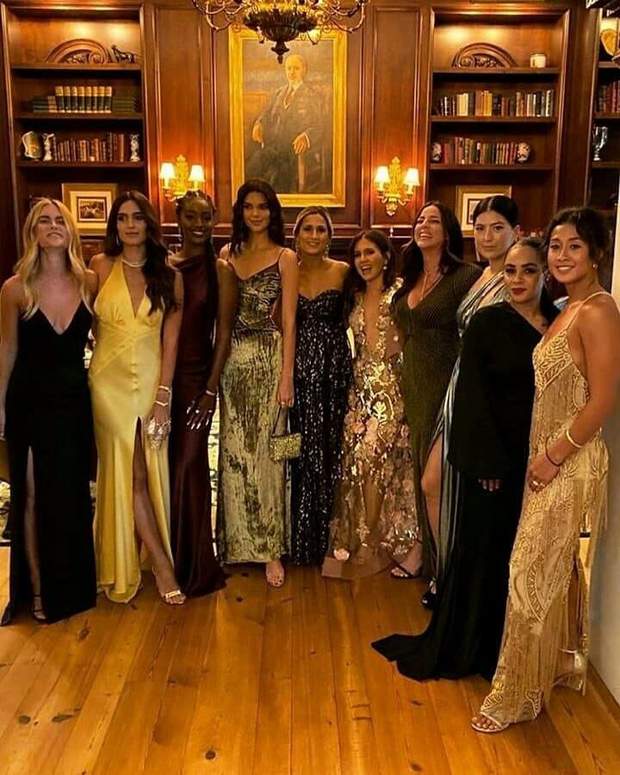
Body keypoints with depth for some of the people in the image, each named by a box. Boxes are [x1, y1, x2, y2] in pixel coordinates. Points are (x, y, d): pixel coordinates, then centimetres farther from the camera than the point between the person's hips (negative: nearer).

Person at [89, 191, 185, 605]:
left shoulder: (169, 275, 1)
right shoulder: (101, 267, -1)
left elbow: (171, 340, -2)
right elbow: (88, 324, 5)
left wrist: (163, 397, -8)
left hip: (152, 380, 1)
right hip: (111, 381, -1)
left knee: (150, 473, 7)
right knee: (129, 474, 0)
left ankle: (135, 566, 26)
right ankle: (163, 565, 10)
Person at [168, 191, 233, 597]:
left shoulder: (221, 271, -2)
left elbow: (224, 333, -5)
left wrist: (211, 389, -10)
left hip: (197, 375, -3)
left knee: (188, 464, -1)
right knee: (165, 463, 10)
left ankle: (194, 564, 15)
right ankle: (168, 557, 27)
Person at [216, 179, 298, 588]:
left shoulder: (285, 258, 0)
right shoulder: (228, 253, 11)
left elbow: (289, 321, -4)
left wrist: (287, 376, -10)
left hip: (268, 359, -4)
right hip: (232, 360, 4)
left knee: (265, 451, -1)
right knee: (233, 450, 8)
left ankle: (271, 548, 10)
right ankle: (237, 540, 23)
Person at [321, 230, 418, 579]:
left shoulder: (400, 291, -5)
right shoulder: (355, 296, 15)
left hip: (391, 385, -5)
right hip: (362, 385, 5)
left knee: (371, 458, -7)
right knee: (357, 459, 3)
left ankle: (372, 543, 8)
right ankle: (363, 539, 16)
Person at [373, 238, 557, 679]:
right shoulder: (488, 323, -6)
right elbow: (473, 395, -9)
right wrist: (488, 462, -13)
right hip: (495, 457, -4)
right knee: (483, 550, 7)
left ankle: (505, 650, 31)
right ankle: (458, 649, 26)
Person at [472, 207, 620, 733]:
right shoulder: (569, 309, 10)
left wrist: (553, 457, -17)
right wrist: (544, 456, 10)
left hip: (570, 463, -9)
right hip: (551, 457, 9)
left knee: (533, 574, -1)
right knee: (560, 571, 20)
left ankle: (519, 695, 14)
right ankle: (564, 665, 38)